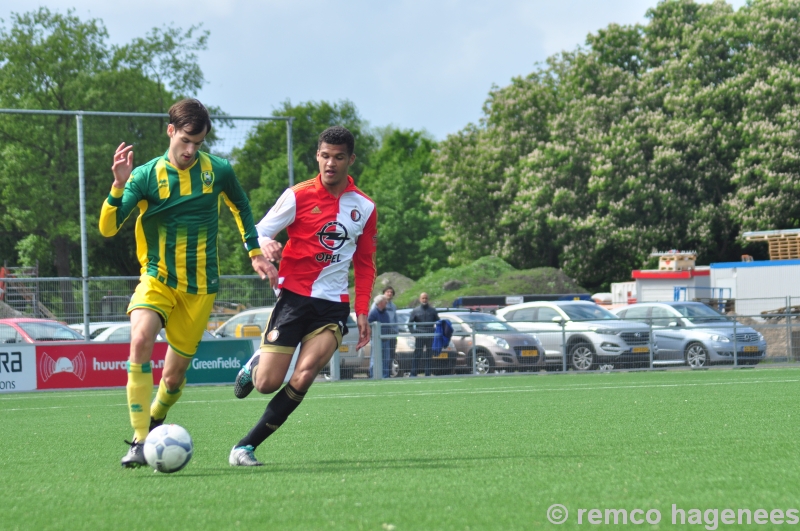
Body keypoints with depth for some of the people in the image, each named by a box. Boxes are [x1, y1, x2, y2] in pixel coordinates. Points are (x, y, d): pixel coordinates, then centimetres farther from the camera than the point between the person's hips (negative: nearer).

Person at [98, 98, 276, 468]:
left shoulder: (218, 171, -2)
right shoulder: (146, 175, -6)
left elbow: (241, 207, 20)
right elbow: (107, 228, -12)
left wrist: (255, 253, 17)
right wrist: (119, 186, -26)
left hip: (200, 285, 1)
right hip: (157, 278, -1)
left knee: (174, 374, 4)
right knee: (140, 340, -29)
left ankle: (155, 421, 37)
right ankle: (140, 441, -26)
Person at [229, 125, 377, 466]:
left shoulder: (364, 208, 8)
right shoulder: (298, 196, -1)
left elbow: (364, 264, 17)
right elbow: (258, 233, 2)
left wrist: (362, 313, 8)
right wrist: (266, 246, -23)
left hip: (333, 304, 1)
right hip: (294, 295, -1)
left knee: (303, 377, -19)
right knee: (267, 384, -7)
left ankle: (247, 446, -10)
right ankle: (256, 363, 31)